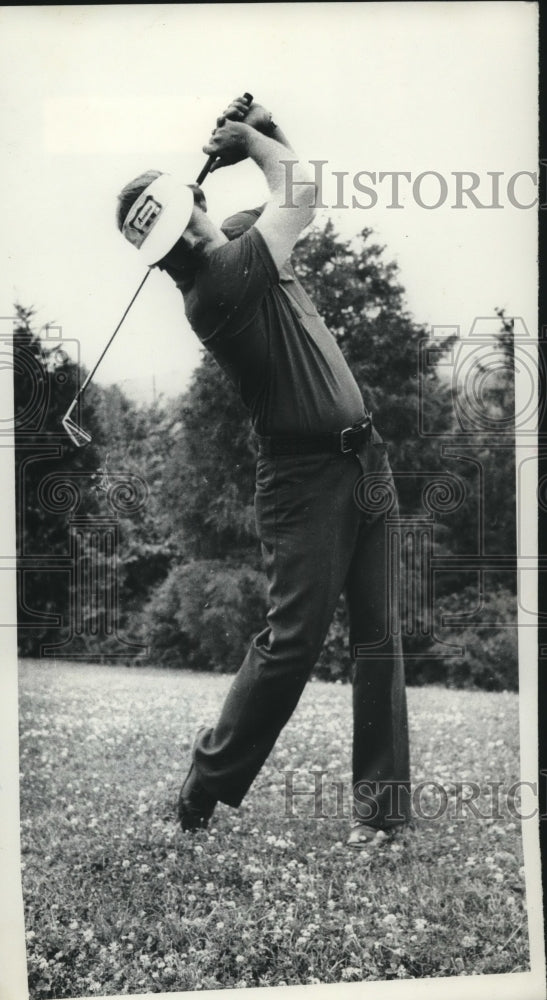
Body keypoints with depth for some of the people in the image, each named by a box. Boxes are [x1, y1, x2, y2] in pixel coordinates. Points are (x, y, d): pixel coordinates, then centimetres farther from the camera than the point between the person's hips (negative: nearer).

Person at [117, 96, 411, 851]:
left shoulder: (239, 241, 9)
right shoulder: (218, 280, -17)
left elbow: (290, 195, 25)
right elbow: (301, 191, -15)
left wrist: (259, 132, 12)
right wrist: (252, 139, 1)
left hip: (363, 463, 8)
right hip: (306, 477, -8)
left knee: (378, 640, 6)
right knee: (293, 639, -5)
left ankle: (382, 802, 13)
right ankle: (204, 788, 13)